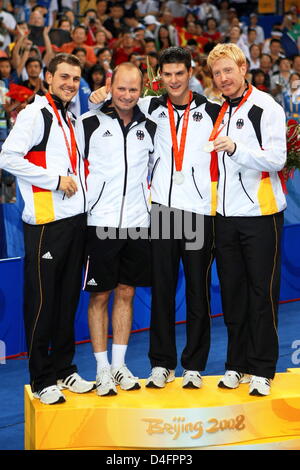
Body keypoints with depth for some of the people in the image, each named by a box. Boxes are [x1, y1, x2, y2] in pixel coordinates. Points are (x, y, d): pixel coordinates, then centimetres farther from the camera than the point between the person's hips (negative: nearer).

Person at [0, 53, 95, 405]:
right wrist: (55, 180, -16)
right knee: (42, 301, -3)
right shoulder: (36, 113, -6)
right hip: (46, 220, -8)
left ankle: (63, 370, 22)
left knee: (68, 298, 12)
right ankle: (42, 380, 5)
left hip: (75, 218, 8)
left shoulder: (72, 118, 18)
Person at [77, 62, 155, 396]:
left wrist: (151, 195, 12)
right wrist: (85, 200, -3)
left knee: (126, 293, 9)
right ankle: (102, 369, 9)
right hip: (101, 222, -4)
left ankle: (119, 365, 18)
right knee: (100, 296, 1)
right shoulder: (89, 123, -4)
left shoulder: (149, 127, 8)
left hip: (137, 222, 4)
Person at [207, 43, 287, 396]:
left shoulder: (265, 106, -5)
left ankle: (262, 369, 4)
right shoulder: (218, 112, 13)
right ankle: (237, 364, 18)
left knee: (262, 292, -2)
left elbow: (277, 158, -15)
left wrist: (236, 148, -26)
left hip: (260, 214, -6)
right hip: (225, 214, 6)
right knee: (232, 292, 9)